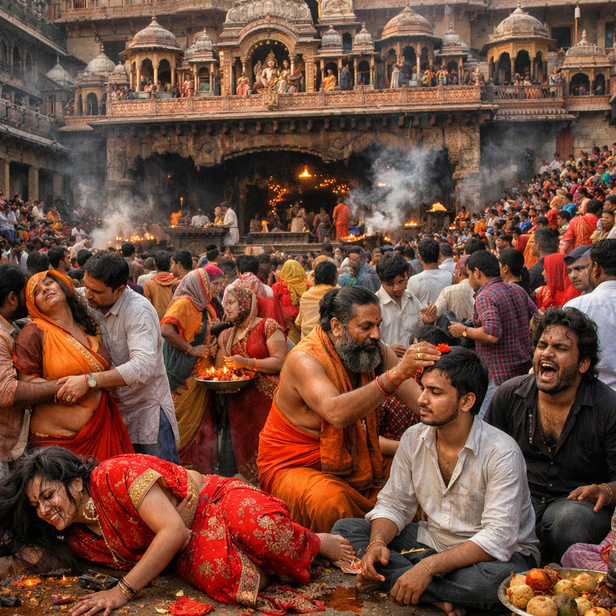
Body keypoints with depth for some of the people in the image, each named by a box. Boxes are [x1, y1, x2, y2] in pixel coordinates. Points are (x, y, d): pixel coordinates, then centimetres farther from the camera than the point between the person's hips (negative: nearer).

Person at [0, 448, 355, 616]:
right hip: (189, 551, 4)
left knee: (257, 529, -39)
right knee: (217, 575, -34)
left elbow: (173, 530, -28)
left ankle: (318, 543, -5)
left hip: (216, 503, -4)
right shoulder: (78, 541, 1)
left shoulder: (115, 475, -23)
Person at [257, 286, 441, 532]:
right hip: (294, 467, -7)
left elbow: (420, 400, -7)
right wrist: (396, 374, -50)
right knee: (330, 501, -37)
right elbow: (337, 413, -42)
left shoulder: (375, 350, -3)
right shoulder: (304, 359, -24)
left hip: (352, 461, 7)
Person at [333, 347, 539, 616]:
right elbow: (393, 503, 2)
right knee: (345, 529, -10)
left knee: (500, 577, -41)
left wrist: (429, 567, -36)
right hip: (433, 541, 6)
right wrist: (377, 543, -20)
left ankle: (387, 579, -22)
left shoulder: (501, 452, -22)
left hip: (501, 554, -5)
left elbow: (498, 538, -28)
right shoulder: (413, 439, -4)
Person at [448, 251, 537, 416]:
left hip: (502, 374, -9)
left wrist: (464, 331, -12)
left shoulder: (485, 296, -14)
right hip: (526, 368, 9)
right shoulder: (518, 290, 11)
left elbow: (491, 334, -26)